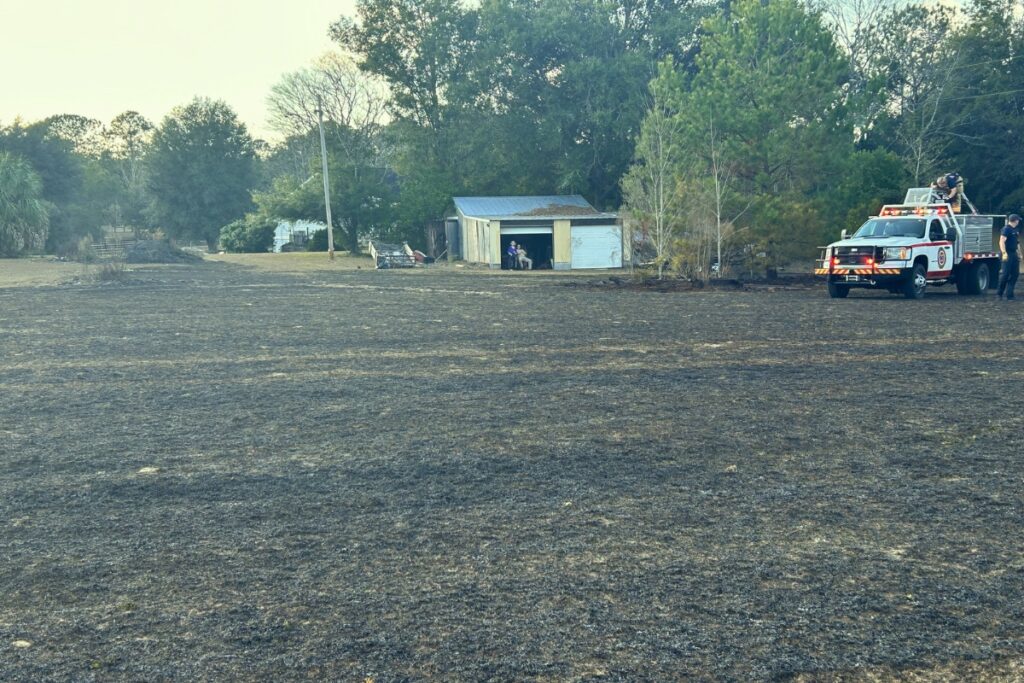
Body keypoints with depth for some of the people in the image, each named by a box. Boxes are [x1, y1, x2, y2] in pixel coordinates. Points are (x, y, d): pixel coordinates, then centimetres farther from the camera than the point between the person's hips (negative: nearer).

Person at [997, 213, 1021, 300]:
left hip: (1014, 254, 9)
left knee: (1015, 274, 5)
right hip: (1008, 254, -9)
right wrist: (1004, 253, -27)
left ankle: (1009, 294, 8)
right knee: (1005, 274, -7)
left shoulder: (1016, 230, 16)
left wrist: (1019, 253, 22)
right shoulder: (1006, 229, -11)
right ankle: (999, 293, 5)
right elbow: (1002, 242, -19)